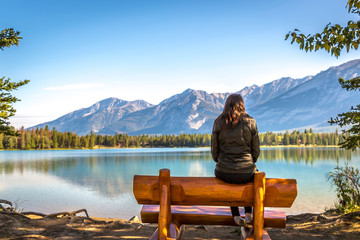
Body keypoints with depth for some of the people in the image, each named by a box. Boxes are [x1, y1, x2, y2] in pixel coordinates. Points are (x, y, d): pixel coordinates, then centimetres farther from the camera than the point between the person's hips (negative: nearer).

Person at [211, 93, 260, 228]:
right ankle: (248, 215, 33)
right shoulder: (250, 122, -1)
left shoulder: (219, 122, 0)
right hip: (246, 172, 0)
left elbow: (214, 151, 2)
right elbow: (256, 151, 3)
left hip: (223, 172, 0)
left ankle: (236, 216, 30)